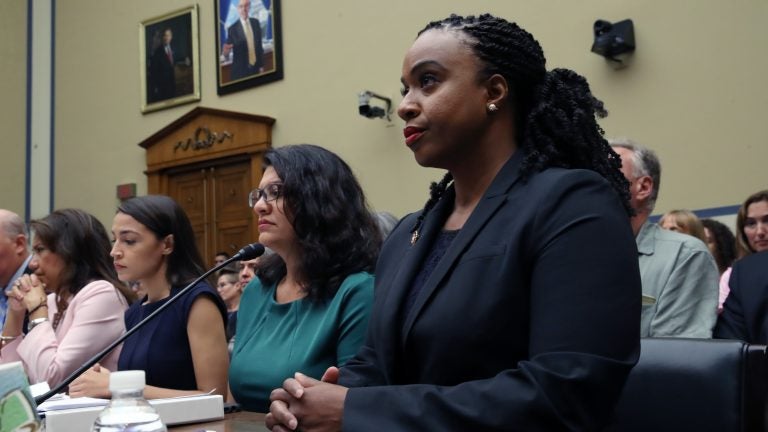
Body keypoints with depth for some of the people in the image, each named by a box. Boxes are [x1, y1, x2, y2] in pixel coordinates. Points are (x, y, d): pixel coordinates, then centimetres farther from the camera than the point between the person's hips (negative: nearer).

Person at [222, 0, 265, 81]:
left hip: (255, 68, 4)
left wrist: (261, 65, 9)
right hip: (240, 70, -4)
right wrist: (225, 51, -30)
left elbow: (259, 44, 8)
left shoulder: (256, 22, 2)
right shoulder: (233, 28, -12)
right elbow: (227, 49, -6)